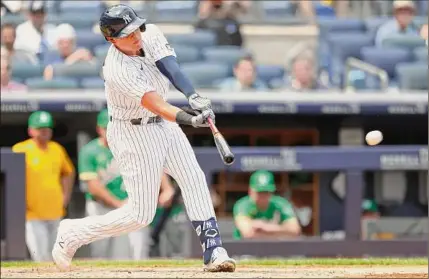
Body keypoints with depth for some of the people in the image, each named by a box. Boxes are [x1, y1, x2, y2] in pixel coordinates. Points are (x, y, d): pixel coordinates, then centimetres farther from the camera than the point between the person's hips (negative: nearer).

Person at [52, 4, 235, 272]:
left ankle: (213, 251, -1)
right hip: (135, 134, -8)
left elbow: (171, 68, -21)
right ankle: (72, 235, 12)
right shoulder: (118, 71, -31)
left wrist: (194, 96, -38)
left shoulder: (150, 34, -10)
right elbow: (154, 103, -39)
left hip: (164, 124, 8)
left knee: (195, 180, -2)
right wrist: (187, 119, -54)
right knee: (141, 214, -3)